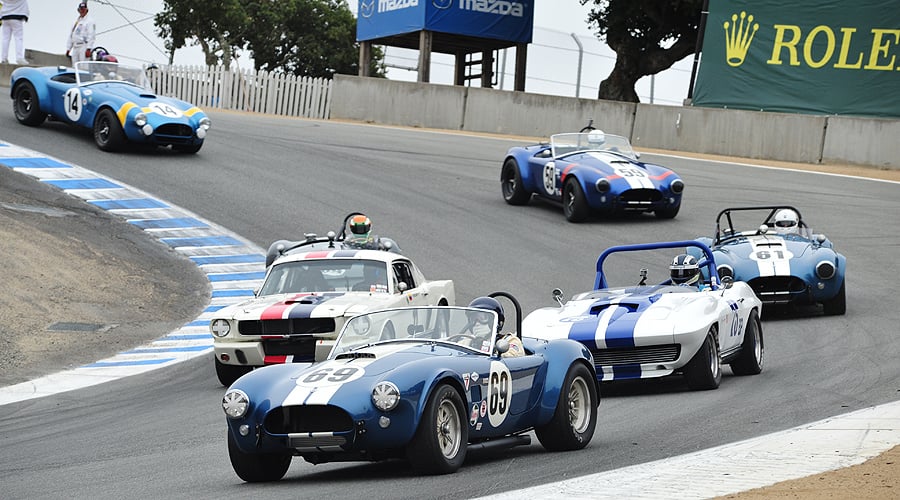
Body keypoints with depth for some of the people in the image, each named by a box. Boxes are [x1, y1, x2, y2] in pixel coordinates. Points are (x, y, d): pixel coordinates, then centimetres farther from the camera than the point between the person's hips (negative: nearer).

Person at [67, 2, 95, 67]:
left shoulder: (90, 20, -1)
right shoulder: (76, 21, 23)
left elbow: (91, 35, -11)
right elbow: (71, 35, 26)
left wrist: (88, 49, -20)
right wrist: (68, 49, 21)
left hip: (84, 46, -8)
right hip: (75, 47, 8)